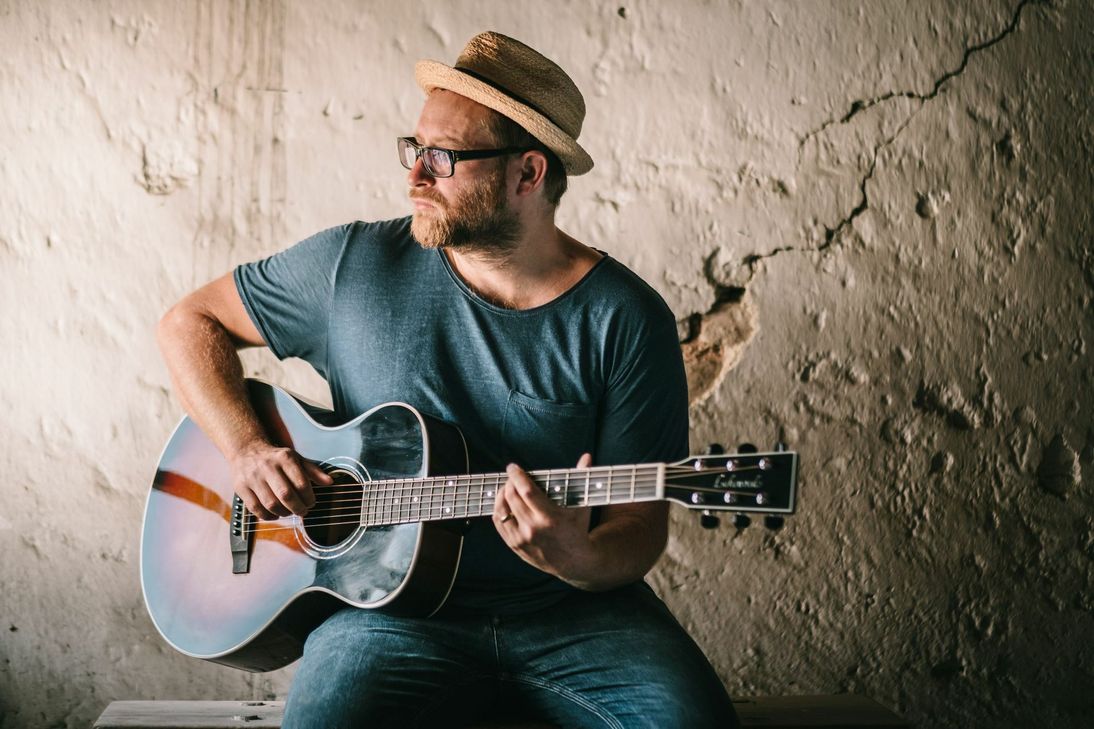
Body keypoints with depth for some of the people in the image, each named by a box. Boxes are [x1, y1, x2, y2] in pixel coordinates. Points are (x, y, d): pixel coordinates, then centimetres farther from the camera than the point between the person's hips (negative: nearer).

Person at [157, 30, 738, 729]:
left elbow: (641, 526, -3)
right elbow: (190, 321, 11)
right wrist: (248, 448, -5)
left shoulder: (626, 320, -4)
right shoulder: (355, 265, 1)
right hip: (394, 607, 0)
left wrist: (583, 561, -26)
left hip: (574, 611, 0)